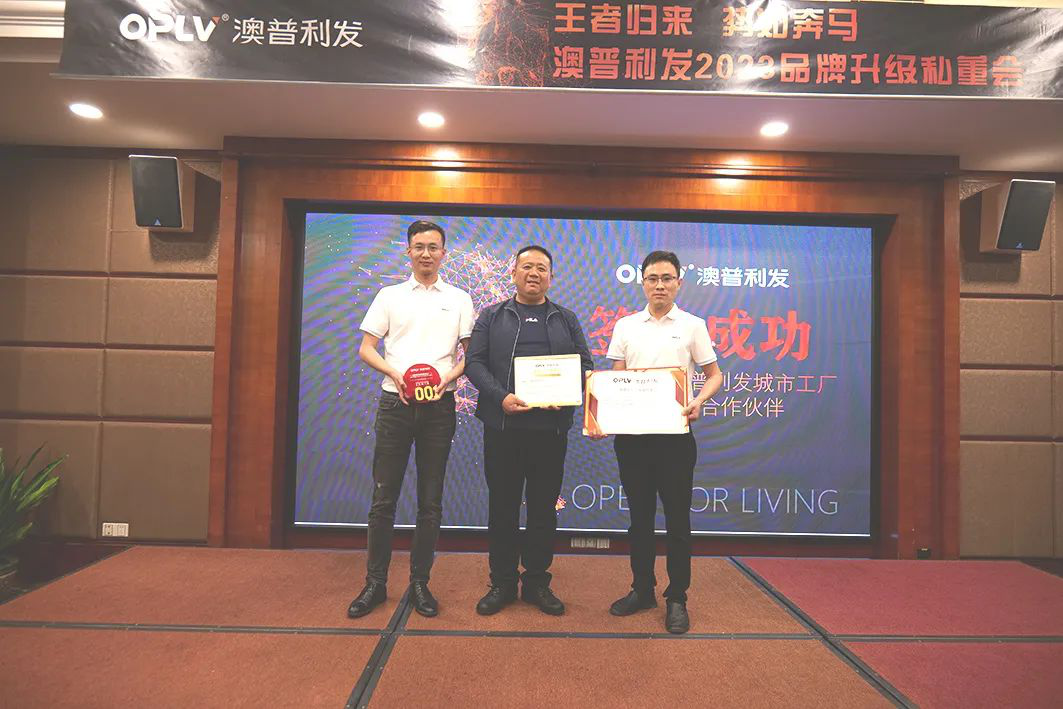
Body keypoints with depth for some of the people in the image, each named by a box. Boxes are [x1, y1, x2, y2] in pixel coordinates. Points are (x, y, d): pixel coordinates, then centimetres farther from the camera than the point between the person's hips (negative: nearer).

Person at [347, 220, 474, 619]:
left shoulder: (459, 300, 10)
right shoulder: (390, 296, 10)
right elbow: (365, 349, 6)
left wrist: (447, 376, -12)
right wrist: (395, 373, -12)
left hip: (439, 405, 0)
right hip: (395, 402, 0)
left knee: (430, 502, 6)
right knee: (383, 498, 2)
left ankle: (420, 583, 18)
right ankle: (375, 583, 15)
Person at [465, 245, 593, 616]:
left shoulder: (567, 319, 12)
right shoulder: (492, 316, 8)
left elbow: (585, 365, 9)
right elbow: (475, 362, 0)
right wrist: (501, 397, -15)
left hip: (551, 428, 1)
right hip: (502, 426, -1)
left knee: (544, 508, 8)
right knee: (502, 507, 7)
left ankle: (537, 582, 23)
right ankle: (502, 582, 21)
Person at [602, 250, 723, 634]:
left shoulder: (692, 325, 2)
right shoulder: (625, 326, 8)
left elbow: (715, 374, 5)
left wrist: (699, 401, -14)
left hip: (674, 433, -2)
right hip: (632, 432, 3)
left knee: (677, 518, 5)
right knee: (640, 516, 12)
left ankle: (677, 598, 18)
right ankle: (642, 589, 26)